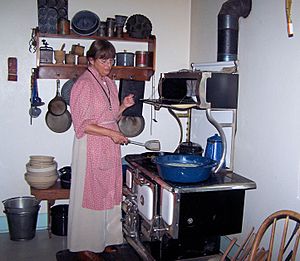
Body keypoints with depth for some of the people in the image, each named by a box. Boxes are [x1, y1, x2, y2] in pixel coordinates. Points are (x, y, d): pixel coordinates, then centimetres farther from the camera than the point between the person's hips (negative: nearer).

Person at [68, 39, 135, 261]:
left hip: (110, 147, 8)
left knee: (109, 193, 14)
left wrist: (123, 106, 2)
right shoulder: (84, 84, -12)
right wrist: (111, 133, -20)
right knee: (89, 195, 1)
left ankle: (105, 239, 29)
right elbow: (82, 124, -17)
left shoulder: (110, 83, 12)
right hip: (91, 146, -8)